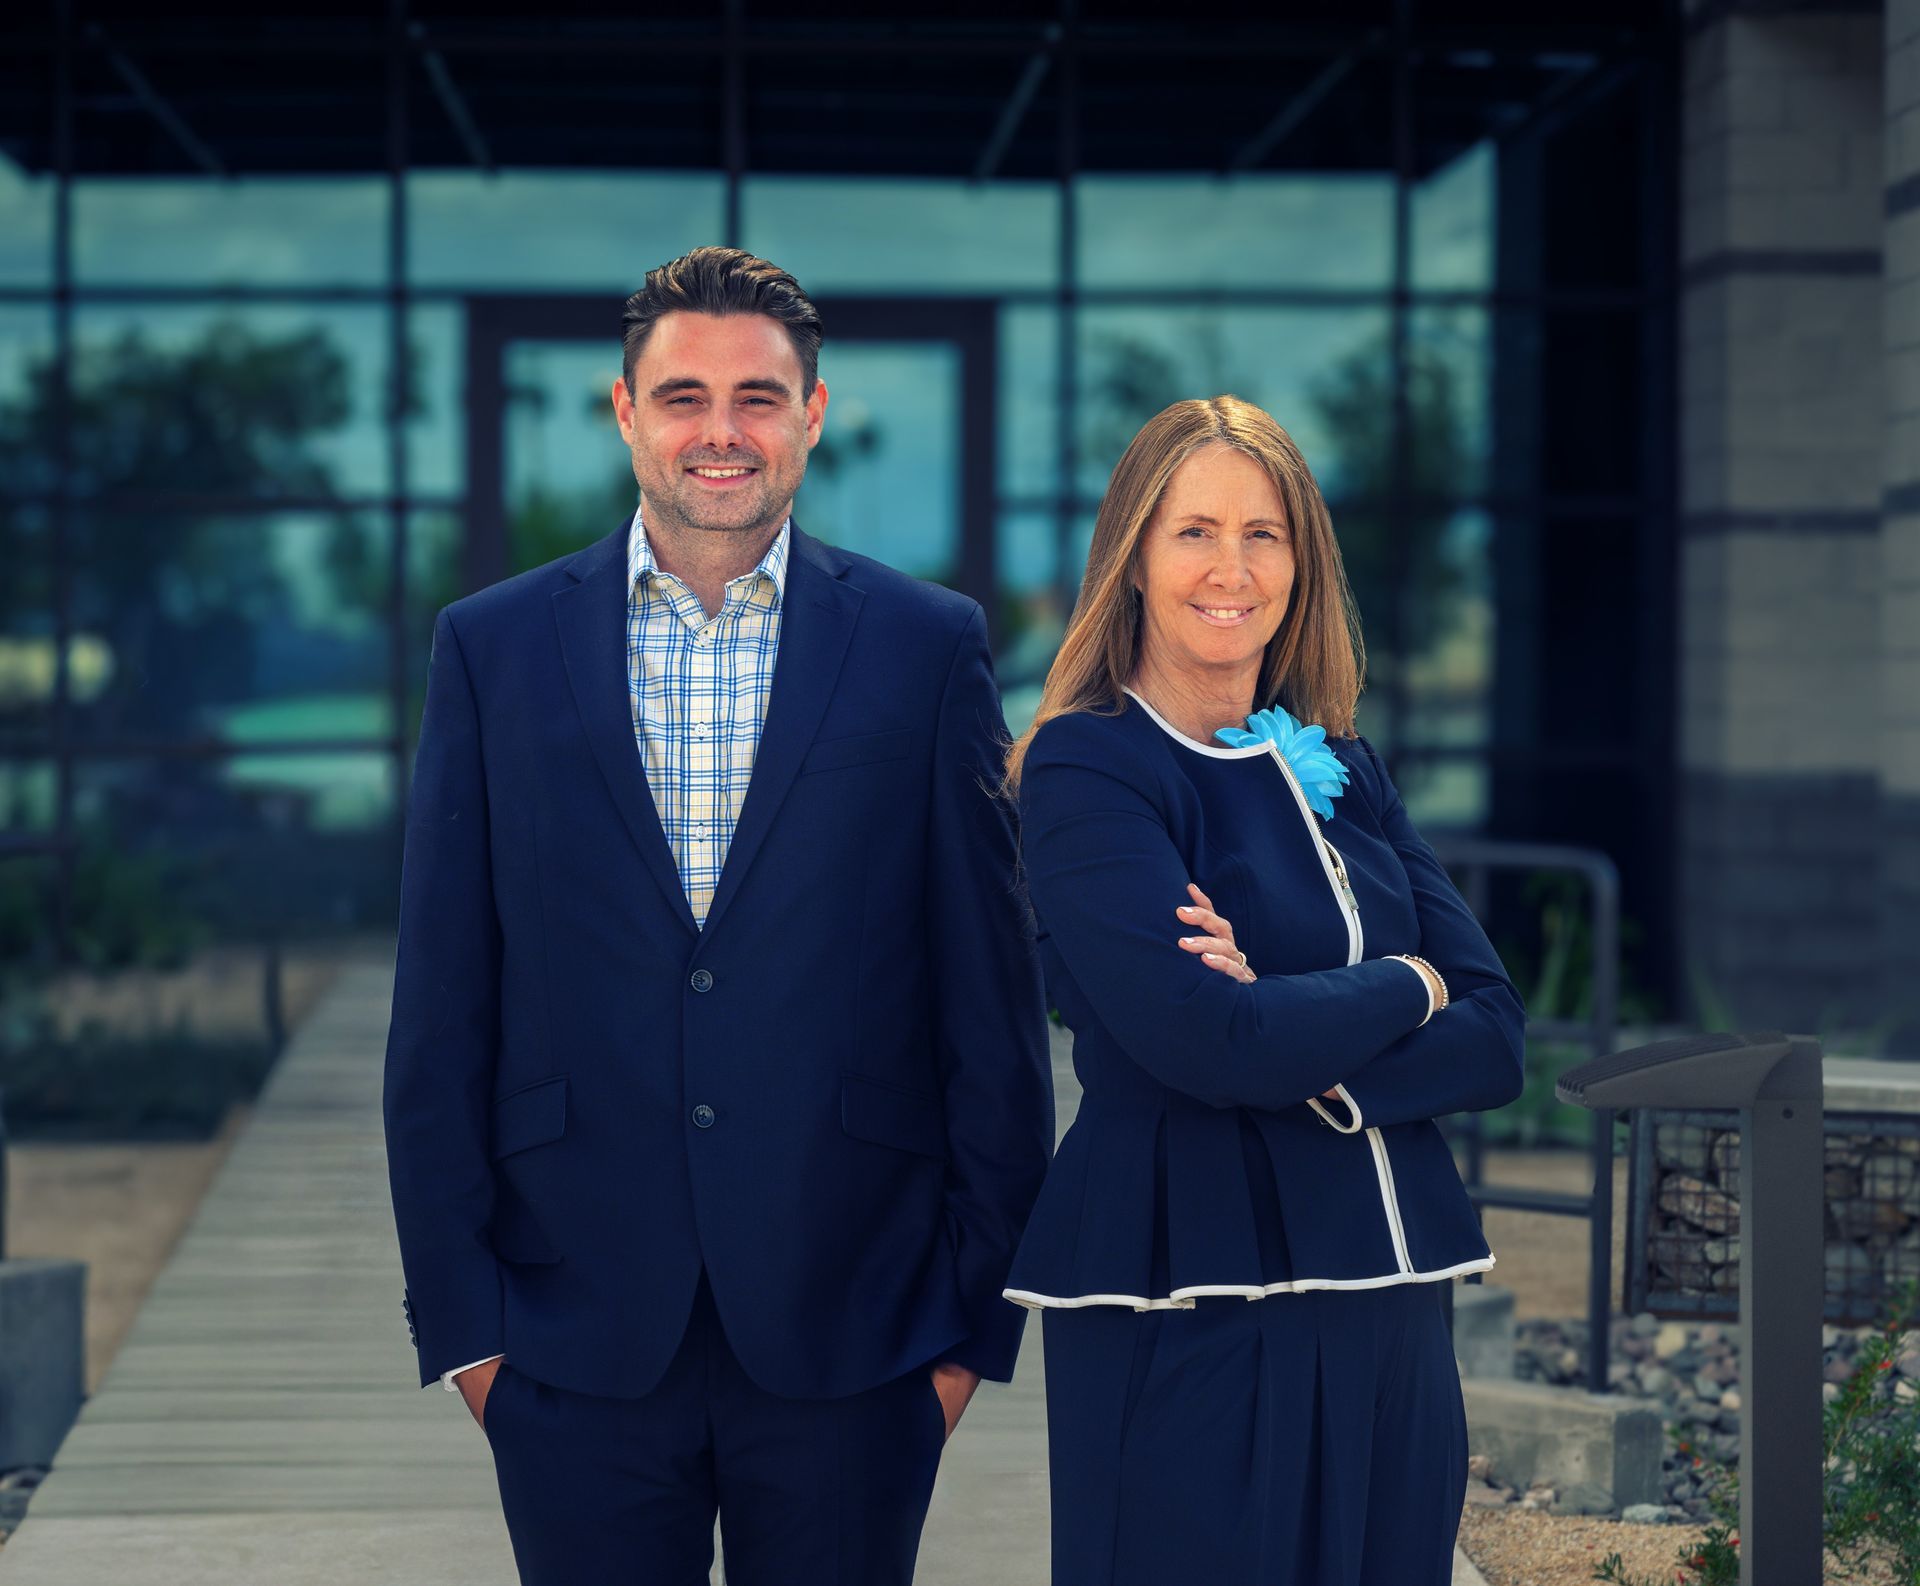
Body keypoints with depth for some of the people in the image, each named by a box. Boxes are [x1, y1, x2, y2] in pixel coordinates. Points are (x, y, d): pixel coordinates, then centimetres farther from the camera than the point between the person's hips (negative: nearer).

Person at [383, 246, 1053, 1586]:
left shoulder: (927, 649, 2)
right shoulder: (496, 649, 4)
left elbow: (994, 996, 2)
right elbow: (443, 1011, 4)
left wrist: (977, 1308, -1)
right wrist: (457, 1306, -1)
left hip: (847, 1326, 0)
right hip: (579, 1329, 1)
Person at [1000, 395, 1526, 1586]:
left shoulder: (1343, 771, 12)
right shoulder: (1089, 767, -7)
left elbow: (1496, 1039, 4)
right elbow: (1200, 1040, -20)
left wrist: (1300, 1041, -13)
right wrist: (1400, 991, -4)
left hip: (1386, 1303, 6)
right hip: (1189, 1305, -6)